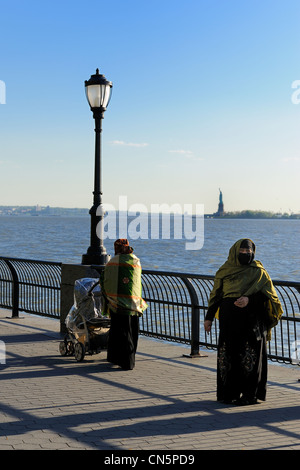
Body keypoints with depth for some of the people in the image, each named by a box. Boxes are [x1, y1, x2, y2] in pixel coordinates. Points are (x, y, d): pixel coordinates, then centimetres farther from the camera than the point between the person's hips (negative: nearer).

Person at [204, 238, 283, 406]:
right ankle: (230, 393, 12)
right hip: (229, 319, 3)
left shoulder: (258, 271, 3)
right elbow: (216, 295, 13)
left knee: (250, 356, -4)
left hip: (252, 318, -3)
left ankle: (250, 394, 2)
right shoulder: (225, 271, 10)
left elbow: (266, 292, -6)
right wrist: (209, 317, 8)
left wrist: (249, 299, -22)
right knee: (228, 355, 3)